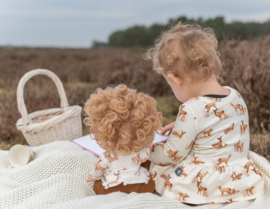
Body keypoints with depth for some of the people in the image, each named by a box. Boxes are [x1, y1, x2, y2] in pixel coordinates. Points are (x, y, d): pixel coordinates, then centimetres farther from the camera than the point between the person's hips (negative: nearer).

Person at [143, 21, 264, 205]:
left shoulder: (191, 111, -24)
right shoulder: (236, 96, -4)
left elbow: (171, 155, -12)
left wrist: (148, 149, 6)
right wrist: (180, 126, 14)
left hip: (206, 188, -6)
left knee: (157, 167, 10)